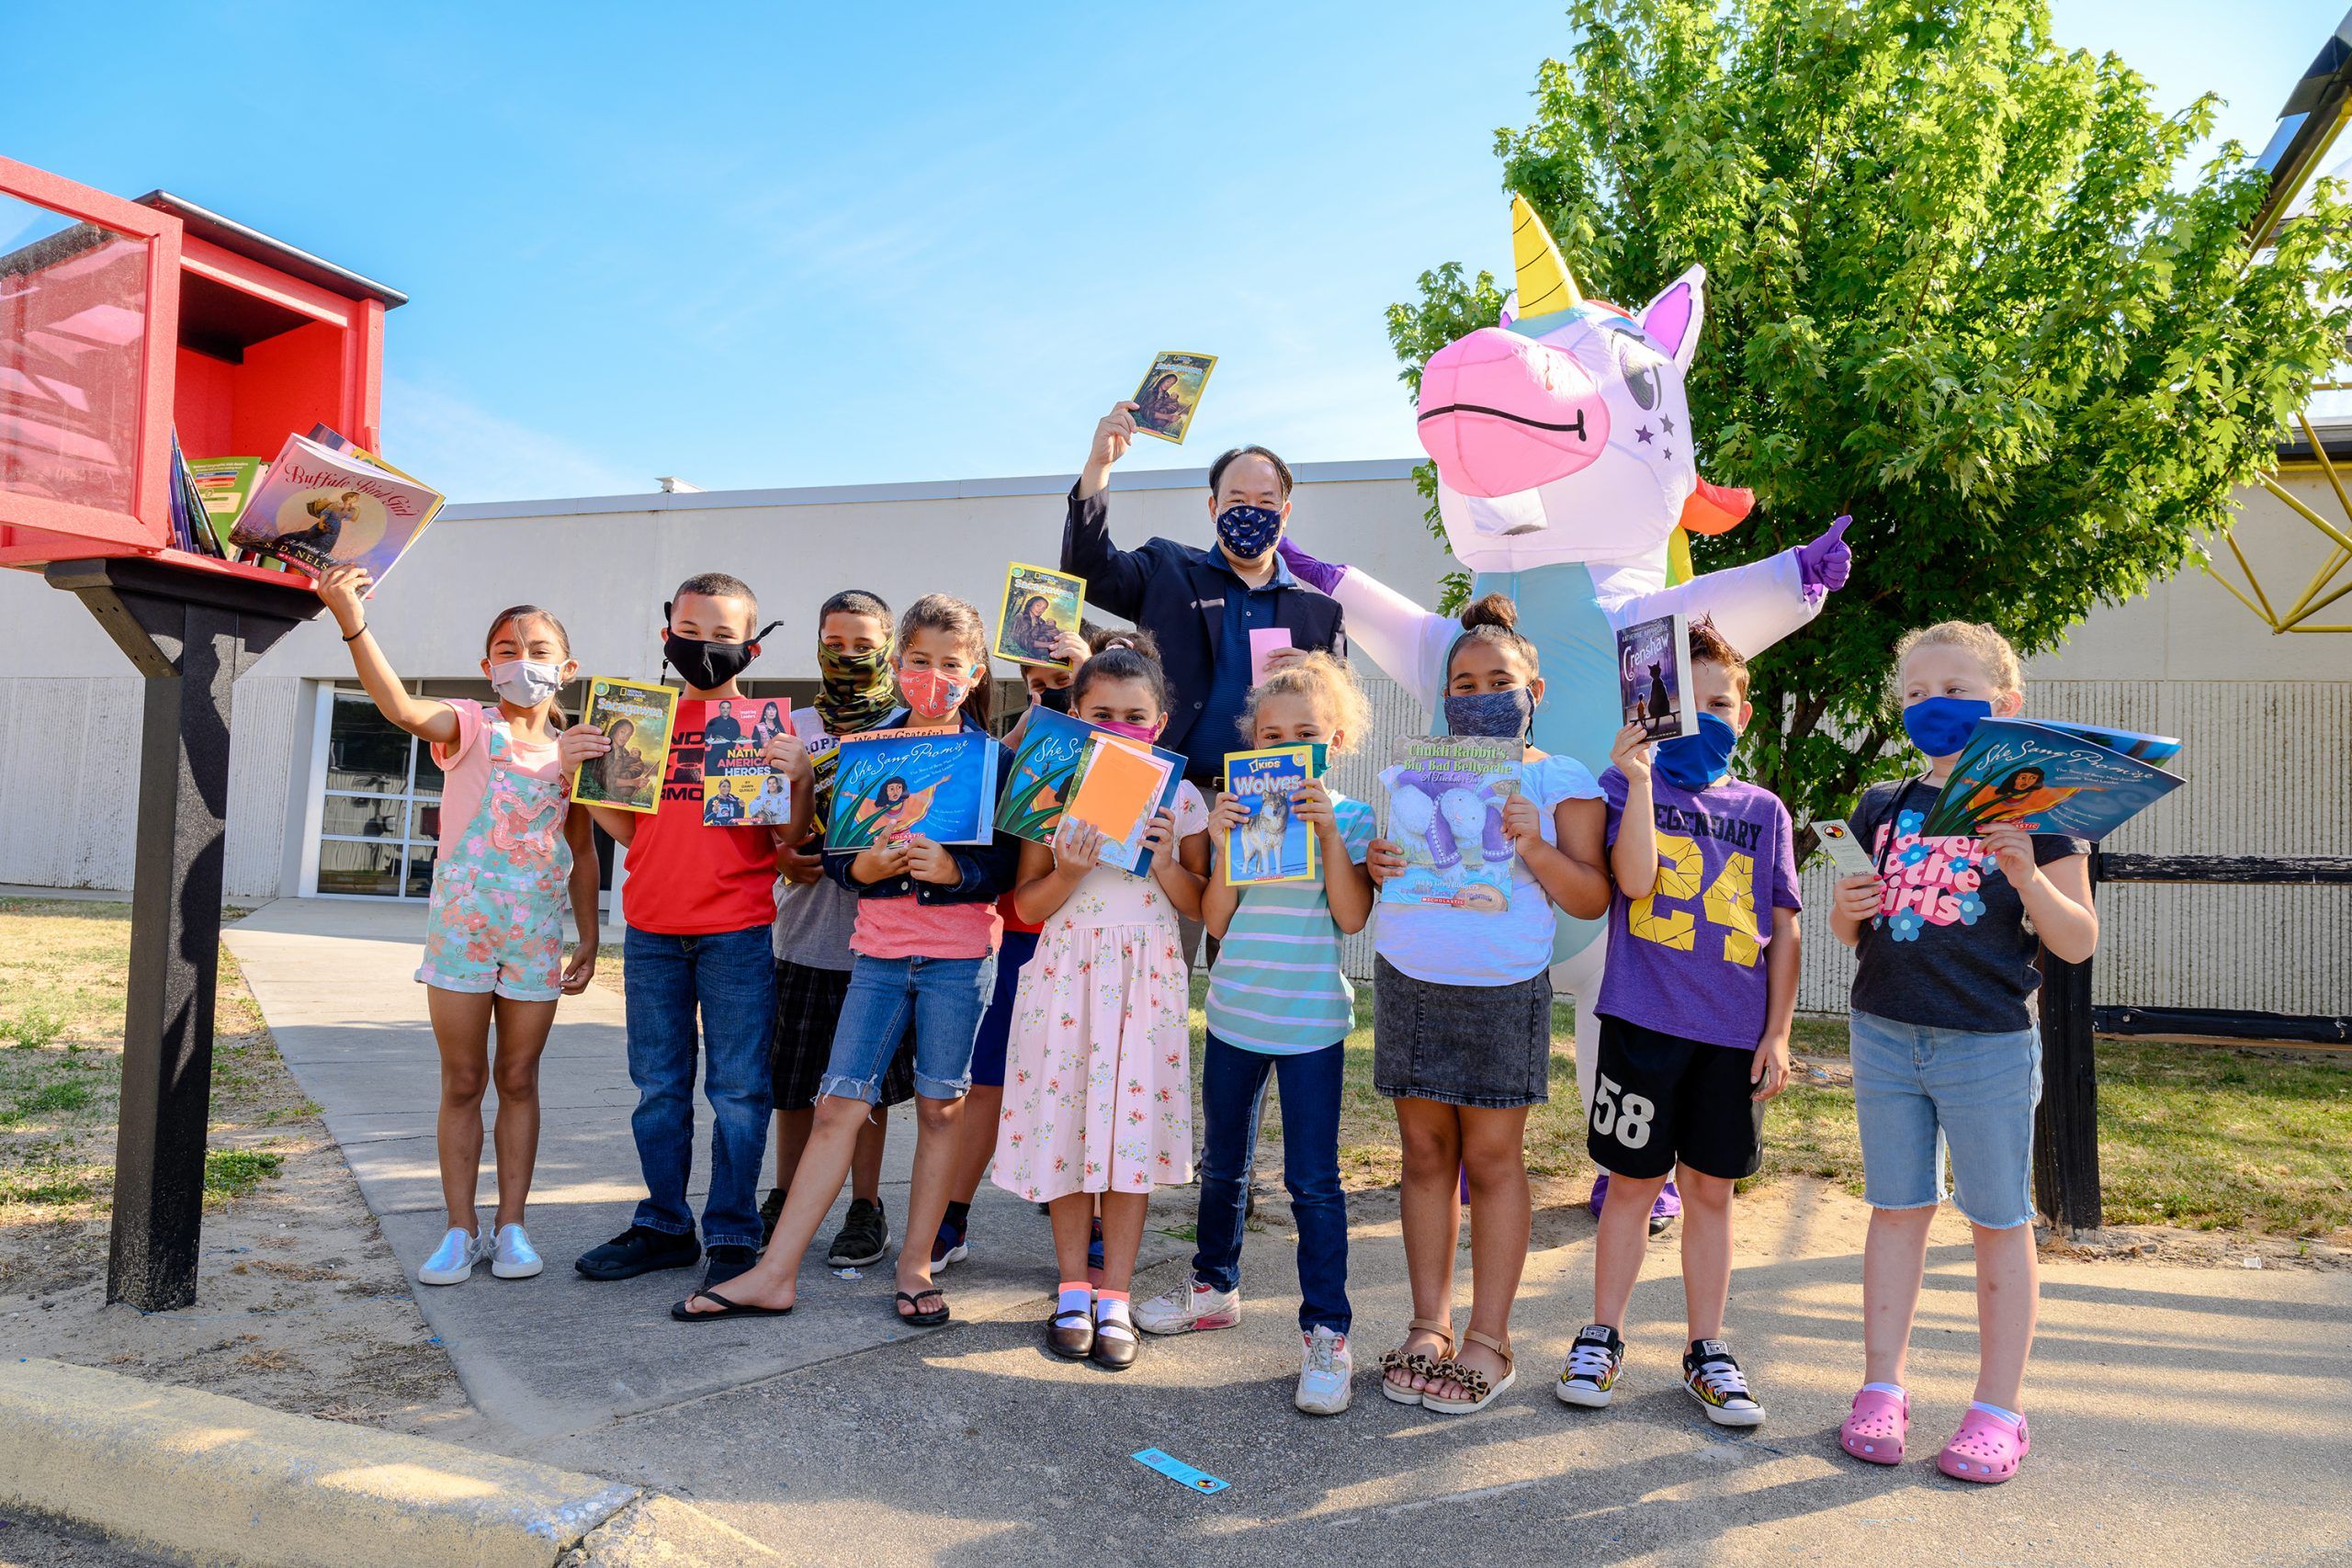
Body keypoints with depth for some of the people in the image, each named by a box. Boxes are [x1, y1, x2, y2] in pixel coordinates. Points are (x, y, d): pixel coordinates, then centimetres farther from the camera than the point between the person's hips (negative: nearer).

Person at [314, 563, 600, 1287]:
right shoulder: (472, 727, -4)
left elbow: (582, 852, 10)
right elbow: (403, 708, -26)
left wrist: (589, 938, 7)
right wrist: (353, 624, -40)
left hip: (538, 934, 2)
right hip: (461, 923, -2)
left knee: (518, 1080, 10)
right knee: (462, 1083, 6)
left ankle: (510, 1225, 20)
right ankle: (461, 1229, 16)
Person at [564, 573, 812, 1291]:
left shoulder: (767, 724, 0)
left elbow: (788, 835, -3)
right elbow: (629, 830, 11)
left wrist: (798, 777, -20)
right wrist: (583, 773, -2)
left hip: (736, 931, -4)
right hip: (651, 929, 4)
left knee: (737, 1089, 1)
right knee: (658, 1087, 12)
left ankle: (732, 1236, 12)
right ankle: (664, 1227, 25)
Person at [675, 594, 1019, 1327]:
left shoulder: (991, 758, 0)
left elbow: (1005, 867, -4)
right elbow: (834, 855, 5)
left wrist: (952, 870, -22)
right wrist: (867, 866, -15)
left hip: (961, 953, -2)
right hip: (878, 948, 2)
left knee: (939, 1106, 5)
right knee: (838, 1103, 1)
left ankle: (916, 1263, 19)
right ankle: (774, 1274, 6)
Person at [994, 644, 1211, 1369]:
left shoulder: (1179, 797, 3)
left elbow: (1197, 905, 4)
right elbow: (1027, 905, 1)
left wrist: (1166, 861, -13)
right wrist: (1067, 873, -17)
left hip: (1147, 976, 0)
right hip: (1068, 970, 0)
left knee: (1132, 1129, 3)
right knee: (1064, 1124, 4)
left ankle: (1114, 1298, 16)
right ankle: (1073, 1292, 20)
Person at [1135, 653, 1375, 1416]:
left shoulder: (1351, 818, -3)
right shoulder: (1239, 809, 3)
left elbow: (1351, 916, -15)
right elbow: (1216, 920, -2)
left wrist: (1328, 830, -21)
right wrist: (1224, 846, -15)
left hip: (1311, 1023, -4)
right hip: (1234, 1013, 4)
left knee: (1313, 1181, -2)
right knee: (1222, 1165, 18)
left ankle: (1326, 1332, 9)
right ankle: (1214, 1286, 38)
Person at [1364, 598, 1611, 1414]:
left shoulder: (1561, 781, 4)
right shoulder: (1412, 772, 13)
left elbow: (1592, 897, -1)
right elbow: (1383, 855, 18)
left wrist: (1535, 847, -17)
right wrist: (1373, 865, -5)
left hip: (1505, 993, -3)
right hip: (1407, 983, 3)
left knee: (1493, 1158, 0)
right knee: (1426, 1152, 6)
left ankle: (1489, 1340, 11)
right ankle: (1429, 1326, 16)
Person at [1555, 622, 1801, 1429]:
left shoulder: (1764, 810, 7)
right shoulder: (1630, 781, 0)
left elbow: (1784, 929, 9)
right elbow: (1634, 880, -15)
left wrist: (1777, 1032, 4)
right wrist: (1640, 779, -22)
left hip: (1733, 1032, 3)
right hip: (1643, 1019, -2)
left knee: (1710, 1189, 11)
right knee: (1633, 1181, 7)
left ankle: (1707, 1351, 25)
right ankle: (1602, 1338, 22)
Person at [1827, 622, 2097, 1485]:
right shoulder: (1883, 807, 8)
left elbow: (2079, 943, -5)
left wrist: (2029, 877, -22)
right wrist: (1846, 912, -7)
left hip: (1990, 1044, -4)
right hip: (1884, 1034, 4)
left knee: (1999, 1222, 7)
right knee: (1895, 1210, 12)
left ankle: (1999, 1408, 20)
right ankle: (1882, 1388, 22)